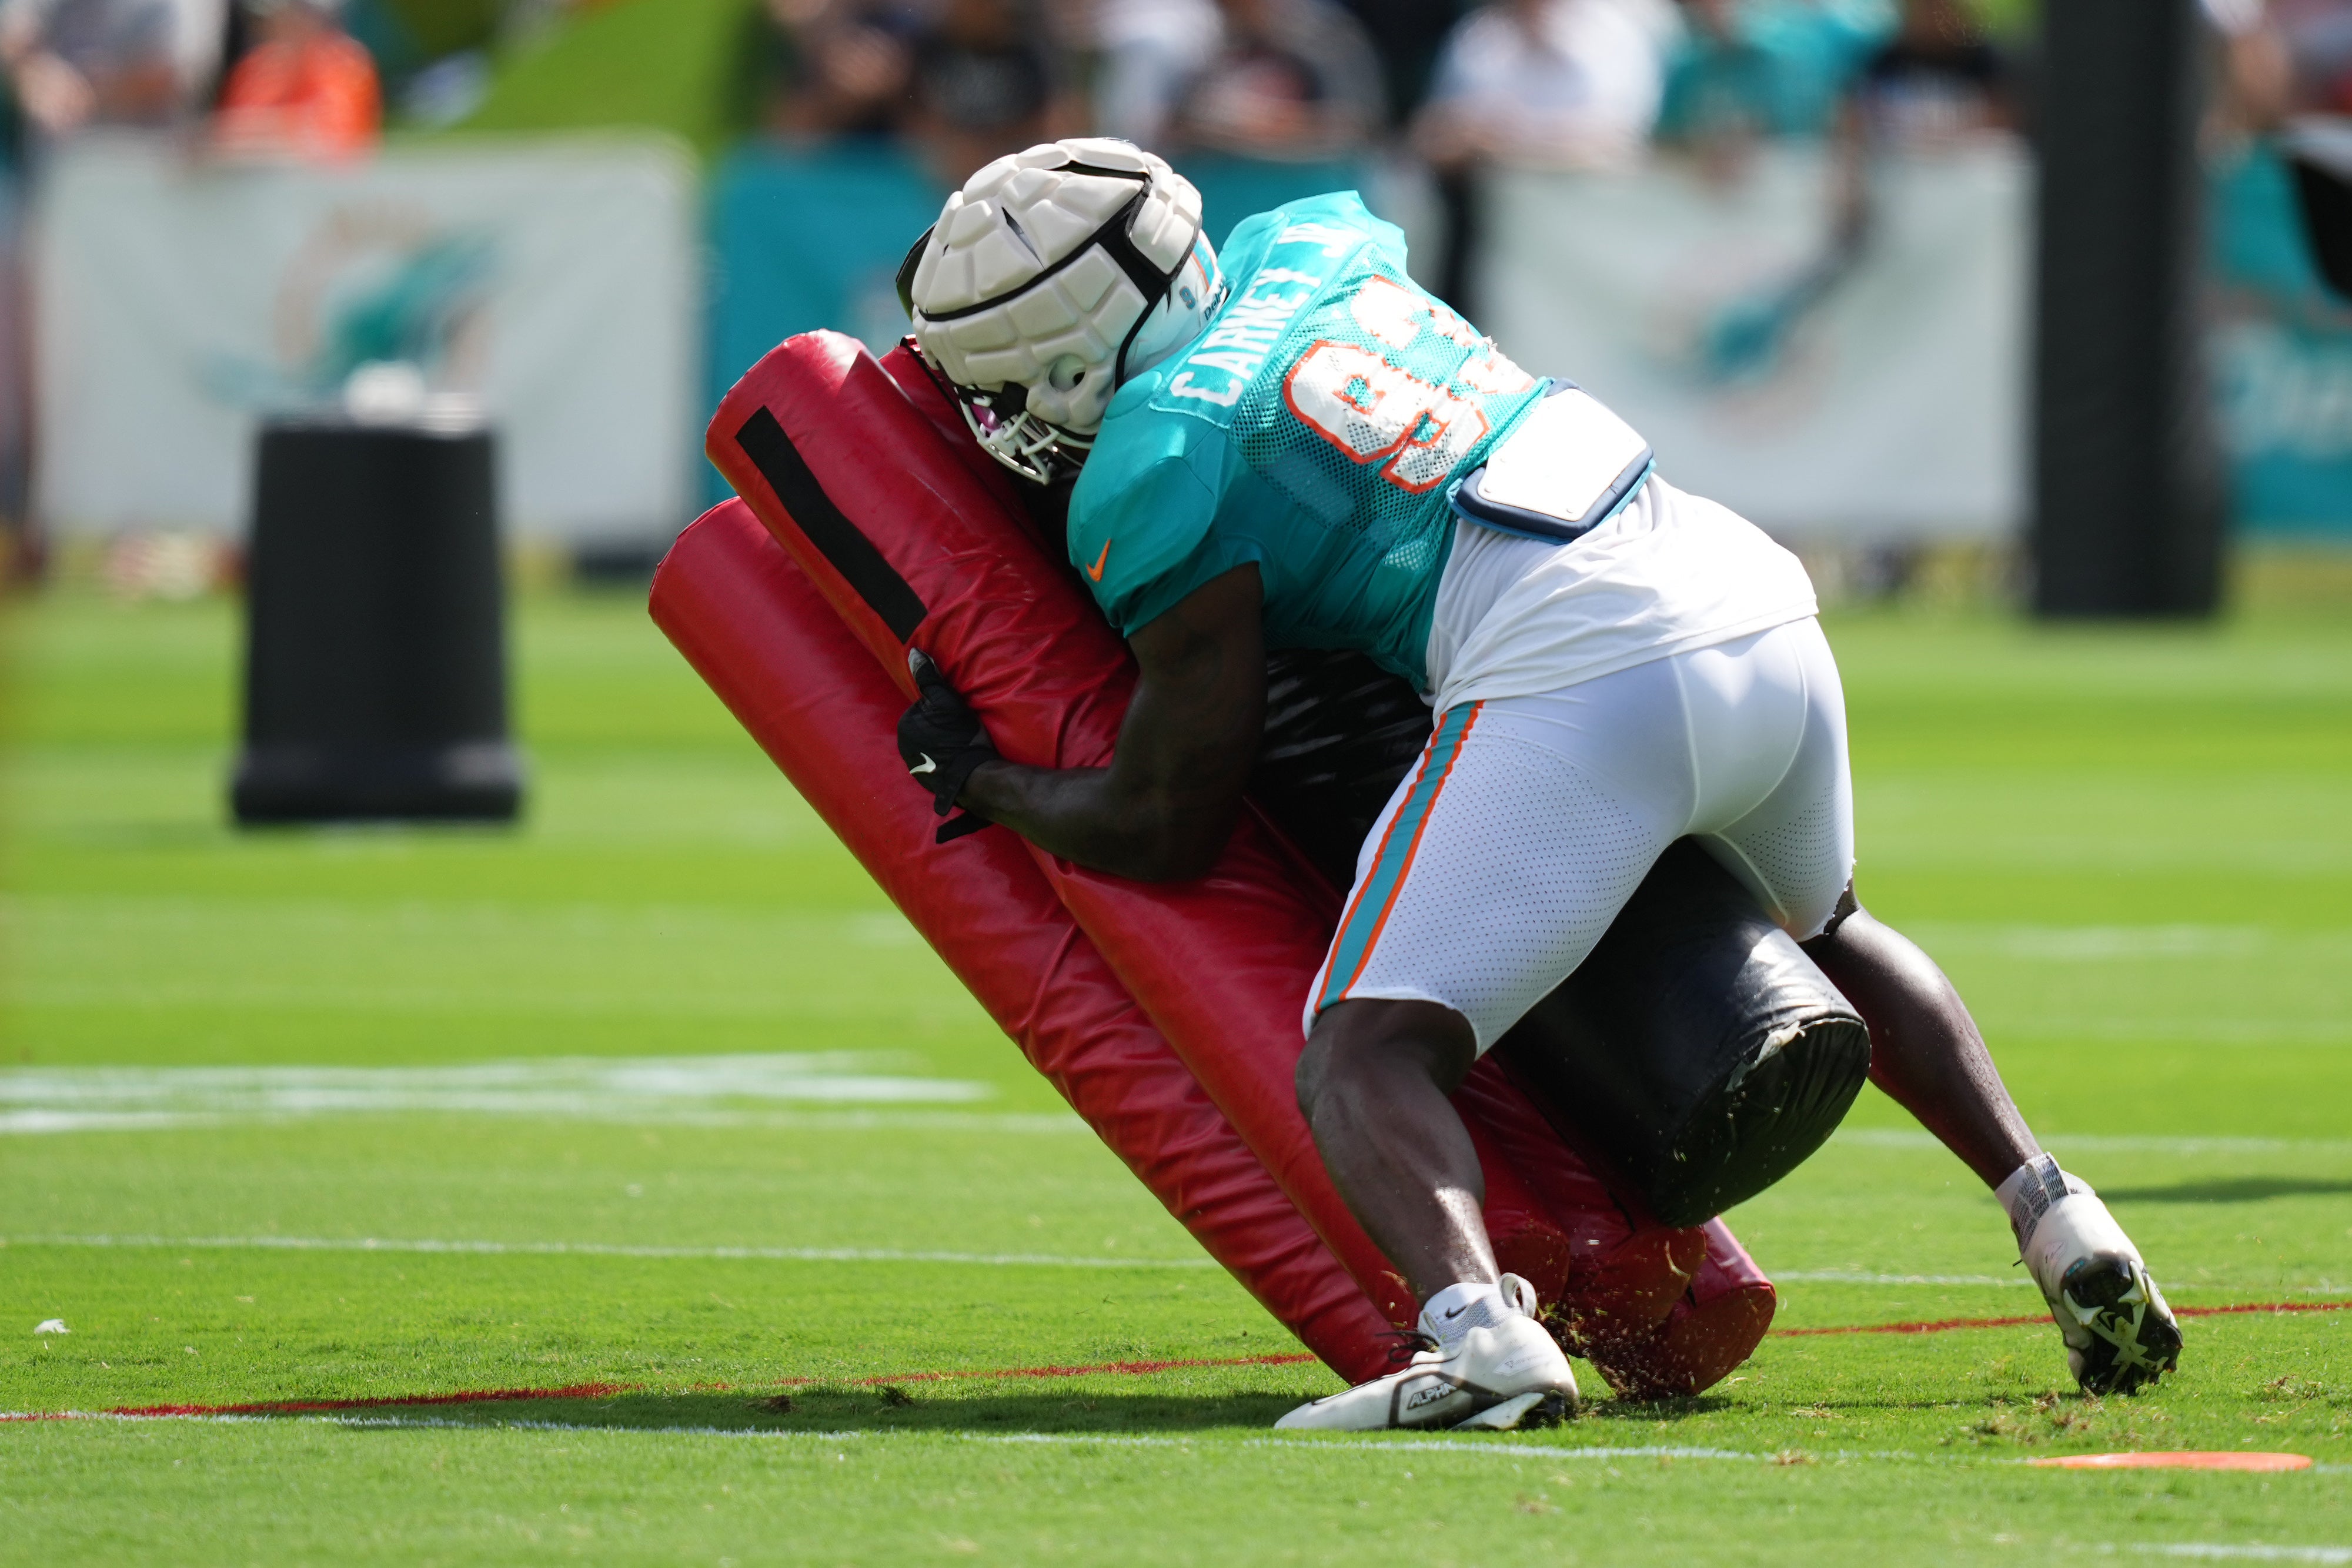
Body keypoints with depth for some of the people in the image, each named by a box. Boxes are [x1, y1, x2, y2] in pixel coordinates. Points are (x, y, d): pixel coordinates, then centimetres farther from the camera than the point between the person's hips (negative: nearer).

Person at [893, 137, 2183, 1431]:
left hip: (1579, 682, -8)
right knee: (1824, 935, 38)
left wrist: (976, 779, 22)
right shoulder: (1298, 250, 20)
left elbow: (1170, 829, 7)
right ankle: (2051, 1214, 28)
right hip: (1766, 618, 8)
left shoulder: (1159, 477, -1)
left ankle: (1479, 1330, -36)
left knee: (1365, 1062, -8)